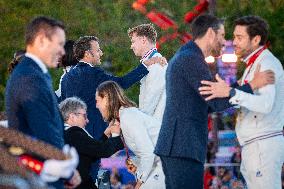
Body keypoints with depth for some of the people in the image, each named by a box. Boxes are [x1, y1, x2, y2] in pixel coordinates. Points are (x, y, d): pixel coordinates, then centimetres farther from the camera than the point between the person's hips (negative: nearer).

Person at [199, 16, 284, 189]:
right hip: (254, 147, 11)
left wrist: (230, 92, -42)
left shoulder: (267, 64, -14)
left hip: (263, 146, -11)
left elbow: (266, 104, -31)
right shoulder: (255, 64, 20)